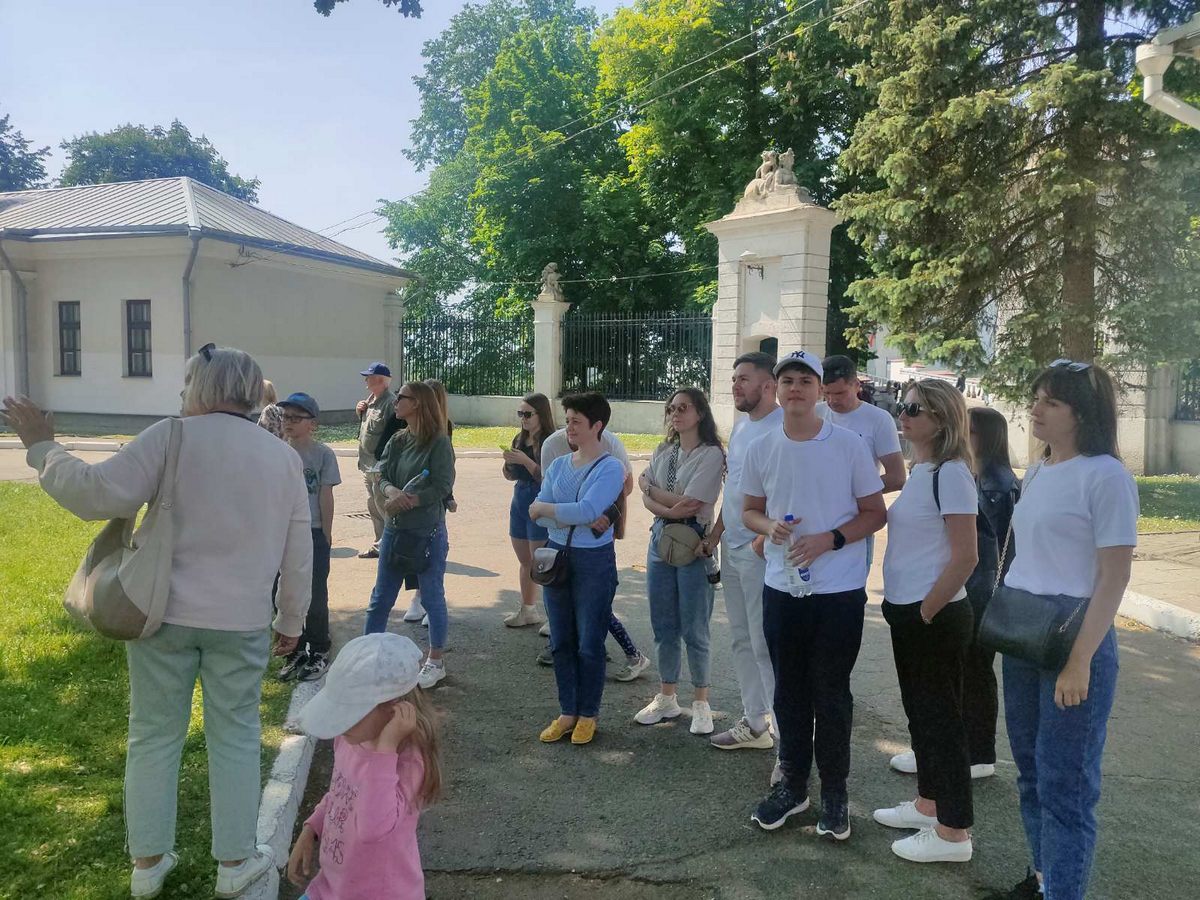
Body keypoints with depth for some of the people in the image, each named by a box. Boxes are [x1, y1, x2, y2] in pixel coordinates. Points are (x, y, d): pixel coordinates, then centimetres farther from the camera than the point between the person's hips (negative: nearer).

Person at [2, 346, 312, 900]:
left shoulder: (171, 437, -10)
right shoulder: (284, 457, 1)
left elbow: (99, 494, -17)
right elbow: (298, 554, 6)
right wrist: (291, 621, 16)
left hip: (164, 613, -1)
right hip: (242, 621, 2)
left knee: (154, 735, 15)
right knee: (234, 736, 14)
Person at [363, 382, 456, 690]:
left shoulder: (439, 442, -12)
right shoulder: (397, 441, 7)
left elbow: (443, 486, -17)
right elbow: (382, 476, 2)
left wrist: (406, 501, -17)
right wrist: (391, 491, -20)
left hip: (428, 532, -6)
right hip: (395, 529, 6)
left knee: (432, 598, 7)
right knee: (380, 598, 12)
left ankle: (435, 662, 22)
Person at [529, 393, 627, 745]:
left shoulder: (610, 467, -11)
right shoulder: (558, 465, 7)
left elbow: (588, 509, -24)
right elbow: (536, 511, -2)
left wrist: (546, 508, -12)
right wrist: (574, 515, -17)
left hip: (594, 561, -5)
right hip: (557, 557, 6)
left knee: (589, 643, 4)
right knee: (561, 641, 12)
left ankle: (588, 715, 21)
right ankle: (566, 712, 25)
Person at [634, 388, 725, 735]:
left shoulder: (711, 454, -9)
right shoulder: (662, 452, 11)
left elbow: (690, 504, -16)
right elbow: (647, 500, 5)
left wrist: (650, 486, -3)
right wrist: (669, 509, -15)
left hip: (693, 545, -6)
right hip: (661, 540, 6)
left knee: (694, 629, 1)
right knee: (663, 626, 13)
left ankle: (701, 702, 17)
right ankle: (666, 698, 26)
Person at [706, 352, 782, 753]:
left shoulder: (783, 428, -16)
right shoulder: (741, 426, 13)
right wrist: (715, 535, 18)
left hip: (762, 551, -9)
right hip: (732, 549, 9)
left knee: (764, 644, -5)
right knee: (742, 640, 16)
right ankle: (754, 724, 28)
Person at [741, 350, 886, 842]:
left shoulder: (849, 445, -8)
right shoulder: (762, 448, 1)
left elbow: (875, 513, -3)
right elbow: (749, 510, 12)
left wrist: (830, 539, -18)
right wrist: (770, 526, -11)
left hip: (840, 590, -3)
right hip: (782, 588, 3)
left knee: (831, 694, 7)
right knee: (789, 691, 14)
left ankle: (835, 792, 24)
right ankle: (791, 784, 30)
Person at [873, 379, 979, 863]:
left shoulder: (950, 474, -17)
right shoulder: (918, 471, 10)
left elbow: (965, 557, -21)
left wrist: (927, 611, -15)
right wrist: (904, 609, 14)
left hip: (935, 617, -9)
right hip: (907, 611, 9)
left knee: (940, 716, 2)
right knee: (919, 710, 19)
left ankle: (953, 832, 16)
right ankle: (928, 803, 36)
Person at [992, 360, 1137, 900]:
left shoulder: (1107, 477, -13)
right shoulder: (1036, 475, 10)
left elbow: (1114, 577, -16)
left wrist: (1081, 660, -19)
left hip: (1074, 639, -8)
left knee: (1065, 784, 2)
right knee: (1031, 773, 18)